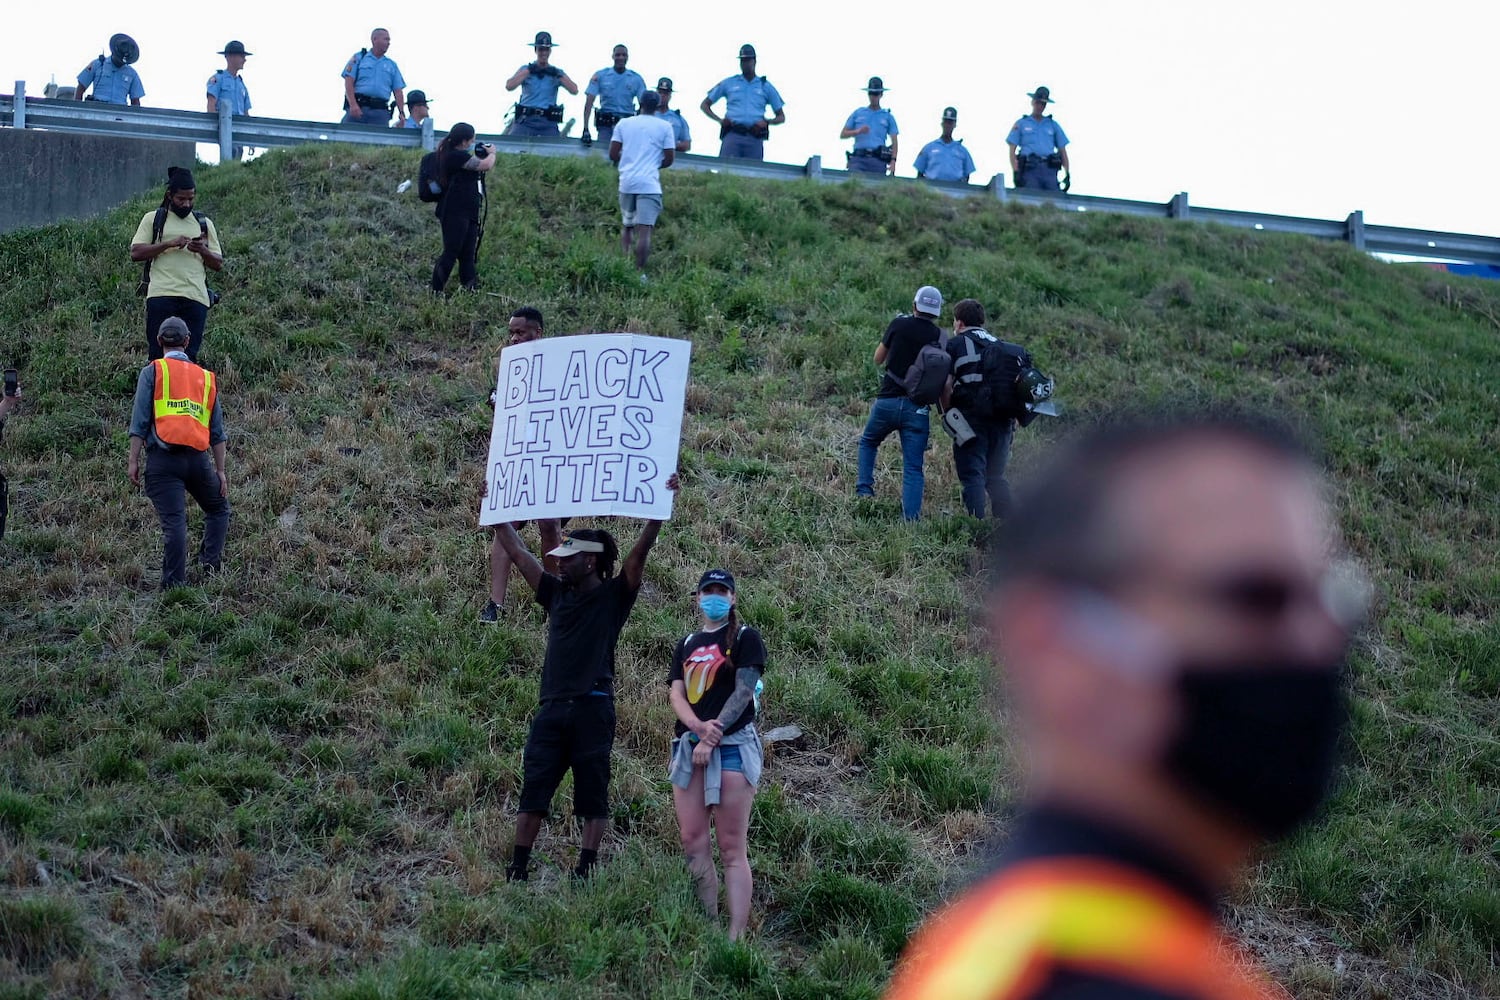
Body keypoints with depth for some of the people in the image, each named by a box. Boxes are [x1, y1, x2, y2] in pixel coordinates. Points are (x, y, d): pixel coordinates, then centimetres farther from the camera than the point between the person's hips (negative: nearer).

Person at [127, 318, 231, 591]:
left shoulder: (152, 372, 6)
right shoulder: (206, 377, 17)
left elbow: (140, 420, -3)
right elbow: (217, 431, 17)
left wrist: (133, 461, -1)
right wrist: (220, 471, 20)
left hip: (164, 458, -2)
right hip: (197, 457, 3)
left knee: (174, 522, -7)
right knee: (218, 510, 22)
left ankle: (175, 583, -10)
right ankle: (210, 563, 8)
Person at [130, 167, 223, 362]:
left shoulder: (204, 223, 20)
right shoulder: (153, 219, 12)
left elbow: (218, 264, 17)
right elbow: (135, 253, 1)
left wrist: (203, 251, -5)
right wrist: (169, 244, -9)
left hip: (195, 297, 2)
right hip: (162, 294, -2)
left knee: (189, 355, -2)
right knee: (159, 353, -6)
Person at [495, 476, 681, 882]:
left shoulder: (613, 596, 1)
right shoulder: (557, 593, 14)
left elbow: (639, 553, -11)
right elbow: (518, 553, 20)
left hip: (593, 708, -5)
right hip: (552, 707, 5)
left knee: (592, 794, 2)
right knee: (533, 790, 1)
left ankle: (586, 870, 4)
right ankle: (517, 870, 3)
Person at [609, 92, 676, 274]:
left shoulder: (624, 124, 9)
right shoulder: (665, 127, 3)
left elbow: (613, 154, 6)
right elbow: (669, 159, 1)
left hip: (627, 182, 3)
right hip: (649, 184, -3)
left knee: (627, 226, 18)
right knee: (645, 230, -9)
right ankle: (639, 272, -15)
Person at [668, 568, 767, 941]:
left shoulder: (744, 638, 3)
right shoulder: (686, 645, 18)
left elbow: (743, 692, -7)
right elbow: (676, 694, 7)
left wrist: (712, 738, -14)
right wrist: (699, 727, -14)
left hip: (732, 746, -6)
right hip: (688, 746, 6)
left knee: (731, 848, -8)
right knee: (693, 843, 0)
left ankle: (736, 936, -12)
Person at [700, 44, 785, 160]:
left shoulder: (765, 86, 18)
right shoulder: (728, 83, 17)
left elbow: (781, 117, 21)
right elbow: (705, 105, 21)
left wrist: (767, 122, -1)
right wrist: (719, 120, 3)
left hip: (754, 138, 1)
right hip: (732, 136, 0)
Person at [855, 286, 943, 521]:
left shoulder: (899, 325, -1)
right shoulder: (939, 337, 1)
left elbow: (878, 358, 11)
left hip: (887, 402, 0)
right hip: (917, 409, 0)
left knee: (868, 442, 28)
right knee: (913, 468, 3)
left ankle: (864, 488, 15)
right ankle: (911, 518, -7)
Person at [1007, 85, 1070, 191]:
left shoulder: (1053, 125, 23)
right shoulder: (1021, 124, 16)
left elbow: (1062, 150, 21)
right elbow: (1012, 150, 9)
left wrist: (1067, 173, 8)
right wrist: (1015, 172, -6)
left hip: (1049, 170, 2)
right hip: (1030, 170, -2)